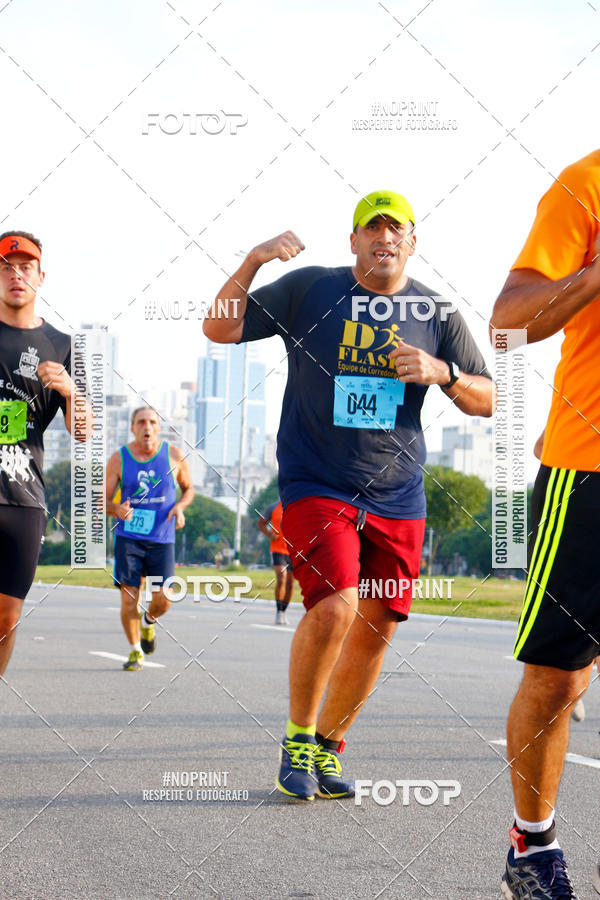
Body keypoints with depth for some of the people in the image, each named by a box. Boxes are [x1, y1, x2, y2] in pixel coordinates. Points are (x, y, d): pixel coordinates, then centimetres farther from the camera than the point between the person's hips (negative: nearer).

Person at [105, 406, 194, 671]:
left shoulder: (174, 455, 2)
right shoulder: (119, 459, 0)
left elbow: (188, 488, 15)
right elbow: (103, 500, 3)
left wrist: (180, 507, -6)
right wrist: (118, 509, -20)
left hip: (162, 539, 0)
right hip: (128, 537, 0)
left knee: (163, 599, -8)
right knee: (128, 597, -5)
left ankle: (148, 621, 28)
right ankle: (135, 651, 14)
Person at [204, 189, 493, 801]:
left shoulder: (437, 312, 6)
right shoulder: (309, 290, 0)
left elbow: (487, 401, 8)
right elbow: (219, 329, -2)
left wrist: (442, 373, -12)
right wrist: (252, 262, -16)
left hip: (397, 497, 4)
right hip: (315, 485, -4)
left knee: (376, 626, 5)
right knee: (334, 605, -21)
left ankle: (328, 747, 25)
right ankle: (298, 737, 1)